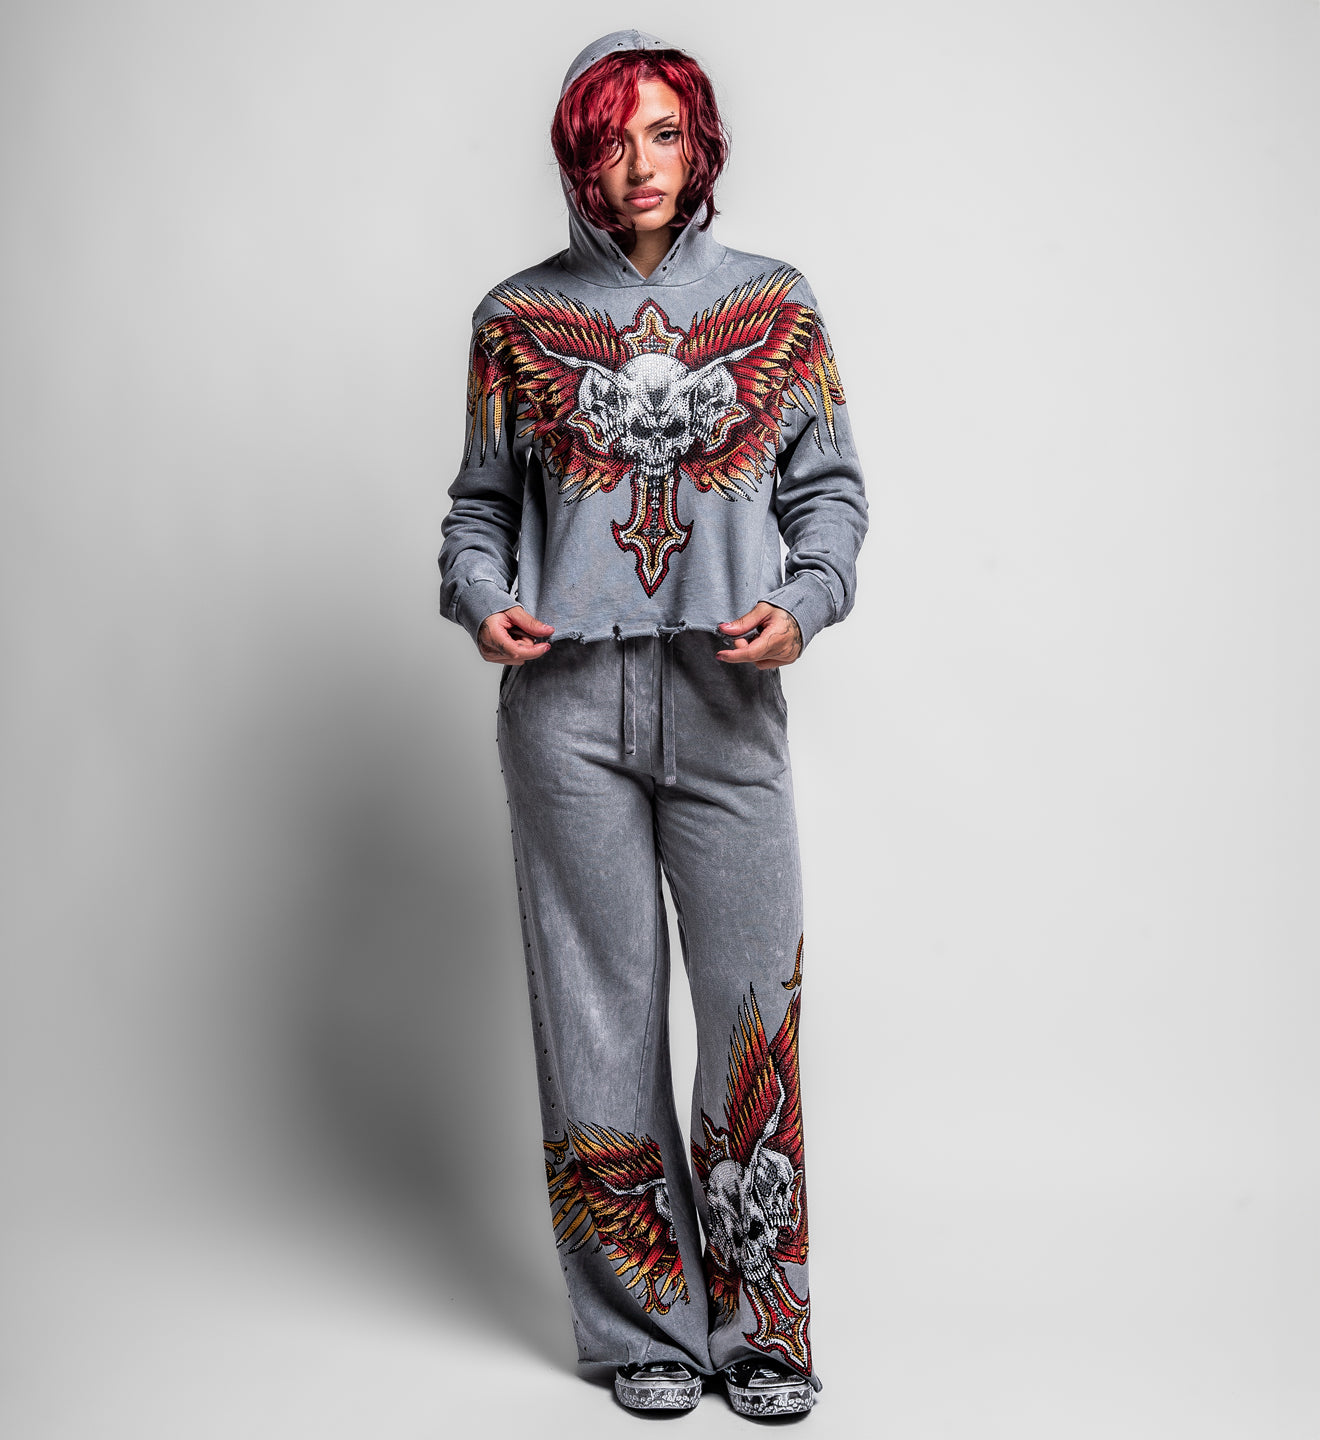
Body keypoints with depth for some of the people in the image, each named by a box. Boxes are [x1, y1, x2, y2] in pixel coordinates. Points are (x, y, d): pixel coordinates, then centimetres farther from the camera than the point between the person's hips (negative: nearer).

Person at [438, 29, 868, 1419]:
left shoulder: (775, 305, 10)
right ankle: (644, 1323, 18)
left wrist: (804, 600, -8)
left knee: (756, 1002, -1)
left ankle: (762, 1323, 15)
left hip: (723, 699, 0)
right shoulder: (518, 317, 10)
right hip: (566, 698, 0)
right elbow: (480, 502, 15)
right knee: (600, 1004, 3)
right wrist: (481, 600, -5)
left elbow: (831, 486, 11)